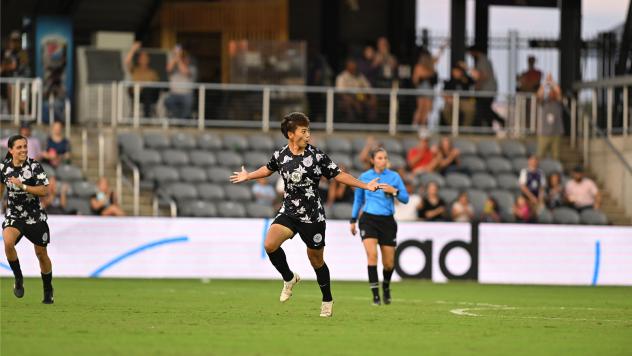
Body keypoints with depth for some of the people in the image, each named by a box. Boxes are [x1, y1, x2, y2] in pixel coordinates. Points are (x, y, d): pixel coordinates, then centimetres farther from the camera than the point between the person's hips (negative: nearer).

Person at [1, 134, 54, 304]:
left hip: (35, 216, -1)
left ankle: (48, 292, 29)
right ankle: (18, 278, -7)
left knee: (41, 253, 9)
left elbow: (44, 191, -17)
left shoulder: (34, 166, -12)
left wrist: (22, 186, -26)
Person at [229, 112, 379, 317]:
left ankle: (327, 300, 30)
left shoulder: (316, 156, -9)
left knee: (316, 260, 7)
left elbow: (338, 175, -1)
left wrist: (365, 186, -6)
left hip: (313, 216, -2)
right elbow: (269, 169, 22)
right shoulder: (280, 155, -1)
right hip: (289, 212, 2)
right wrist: (248, 176, 34)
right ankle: (289, 279, 6)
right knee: (270, 245, -21)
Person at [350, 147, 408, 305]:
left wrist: (394, 191, -16)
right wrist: (353, 220, 14)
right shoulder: (364, 177, 4)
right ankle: (375, 295, -16)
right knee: (372, 254, -20)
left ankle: (386, 286, 36)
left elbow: (405, 198, 2)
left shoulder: (394, 177, 2)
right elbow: (358, 200, 15)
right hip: (368, 219, -1)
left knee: (389, 263, 3)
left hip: (387, 221, 1)